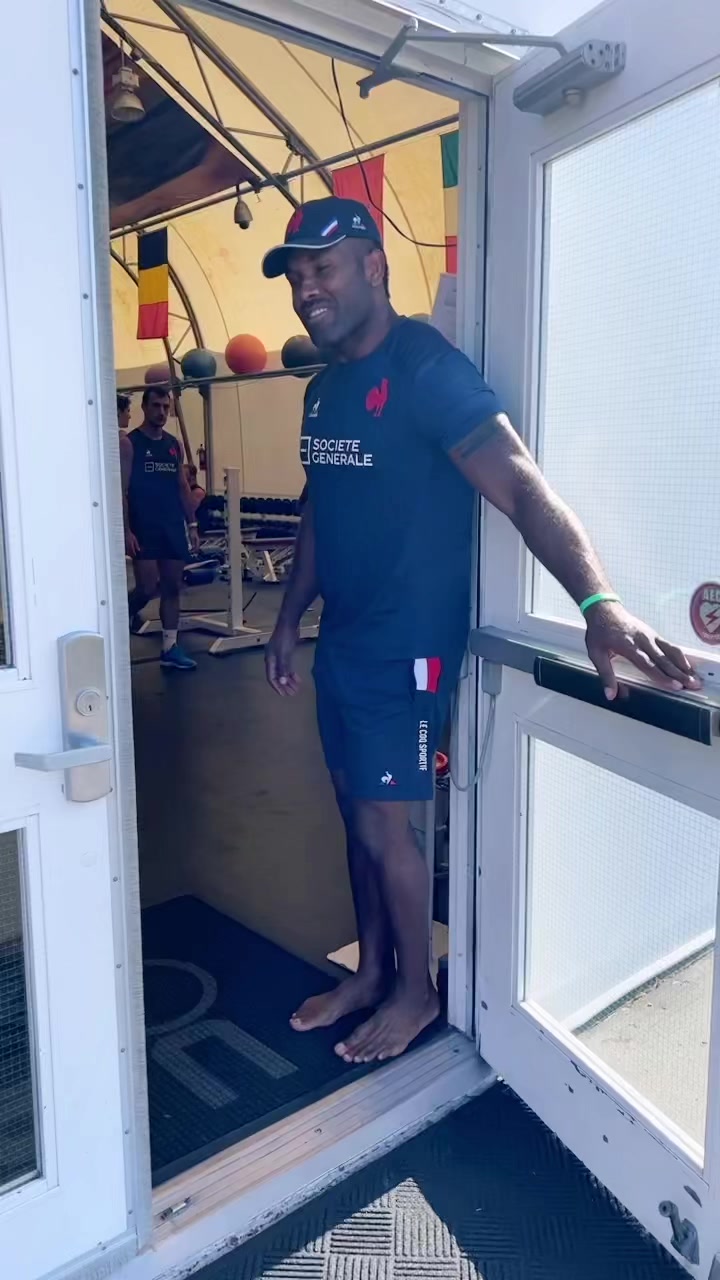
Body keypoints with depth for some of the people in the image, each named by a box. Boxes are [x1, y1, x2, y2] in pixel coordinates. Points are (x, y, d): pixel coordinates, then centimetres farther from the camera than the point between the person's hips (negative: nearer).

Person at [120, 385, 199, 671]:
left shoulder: (174, 445, 11)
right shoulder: (128, 443, -6)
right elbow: (121, 491, -10)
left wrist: (192, 524, 10)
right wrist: (126, 531, -17)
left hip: (173, 526, 6)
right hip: (143, 528, -5)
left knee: (172, 587, 6)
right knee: (147, 587, -9)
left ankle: (170, 648, 12)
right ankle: (127, 611, 25)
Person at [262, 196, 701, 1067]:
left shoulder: (424, 367, -17)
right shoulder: (323, 389, 10)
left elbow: (519, 484, -28)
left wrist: (598, 602, -41)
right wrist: (288, 621, 19)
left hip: (407, 646, -8)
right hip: (341, 640, 8)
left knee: (382, 821, 2)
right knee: (355, 810, 16)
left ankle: (417, 989, 25)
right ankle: (370, 969, 35)